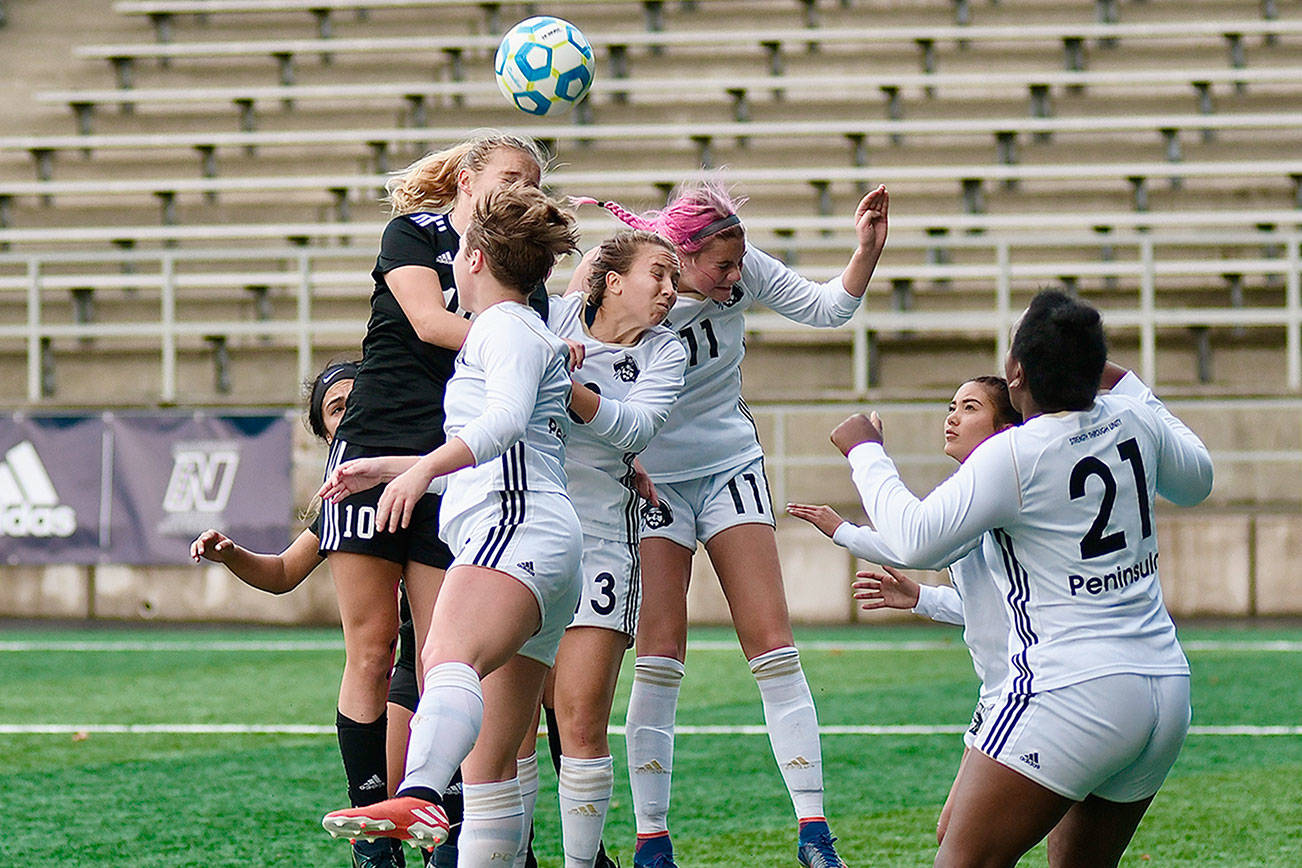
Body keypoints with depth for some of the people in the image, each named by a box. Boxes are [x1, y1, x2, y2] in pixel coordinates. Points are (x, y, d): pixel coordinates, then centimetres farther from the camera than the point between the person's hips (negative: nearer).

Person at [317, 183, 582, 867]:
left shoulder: (504, 327, 4)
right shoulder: (536, 336, 36)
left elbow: (508, 418, -18)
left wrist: (425, 467, -31)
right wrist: (387, 467, 53)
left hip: (516, 529, -11)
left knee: (448, 657, -38)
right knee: (489, 763, 9)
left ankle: (418, 800, -64)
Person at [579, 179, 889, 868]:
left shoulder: (743, 272, -9)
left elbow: (826, 307, 1)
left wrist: (867, 249, -15)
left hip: (732, 468, 3)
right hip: (653, 479, -3)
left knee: (773, 643, -5)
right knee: (660, 654, -9)